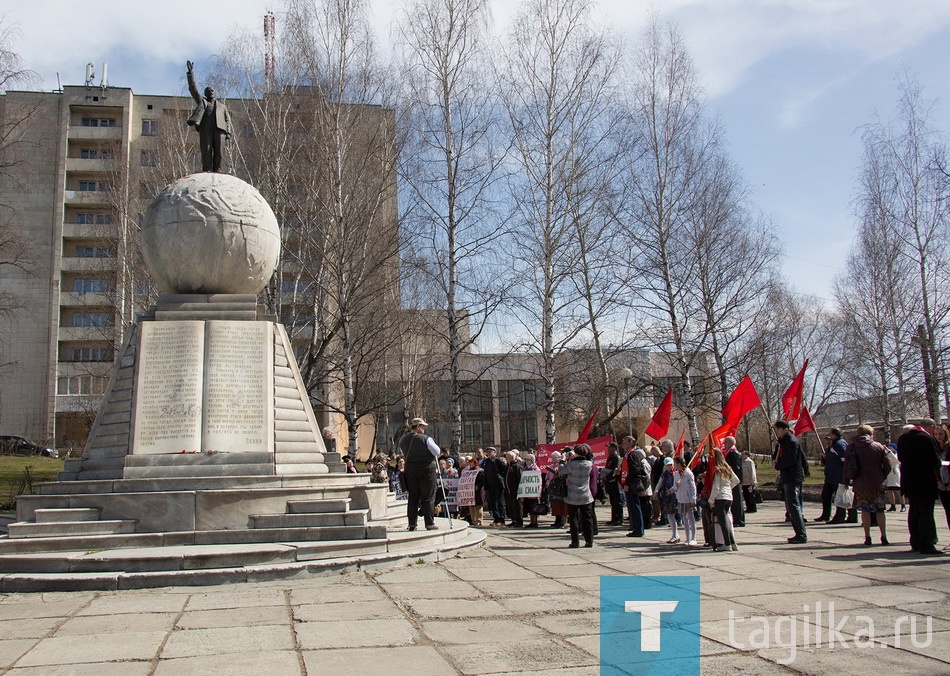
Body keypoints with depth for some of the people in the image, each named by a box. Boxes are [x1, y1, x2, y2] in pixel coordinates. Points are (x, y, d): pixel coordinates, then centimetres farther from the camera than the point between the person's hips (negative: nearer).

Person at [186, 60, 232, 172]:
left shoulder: (222, 105, 30)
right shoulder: (201, 101, 29)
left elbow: (227, 119, 18)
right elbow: (193, 88, 19)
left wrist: (228, 132, 2)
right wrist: (190, 72, 12)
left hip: (219, 128, 1)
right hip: (205, 128, -1)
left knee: (219, 152, -11)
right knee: (206, 152, -12)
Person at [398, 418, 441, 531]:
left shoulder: (403, 440, 4)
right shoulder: (426, 439, -12)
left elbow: (404, 453, 12)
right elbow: (437, 452, -10)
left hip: (410, 470, 5)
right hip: (426, 469, -5)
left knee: (413, 497, 10)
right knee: (428, 497, 1)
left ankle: (412, 524, 12)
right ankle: (429, 524, 1)